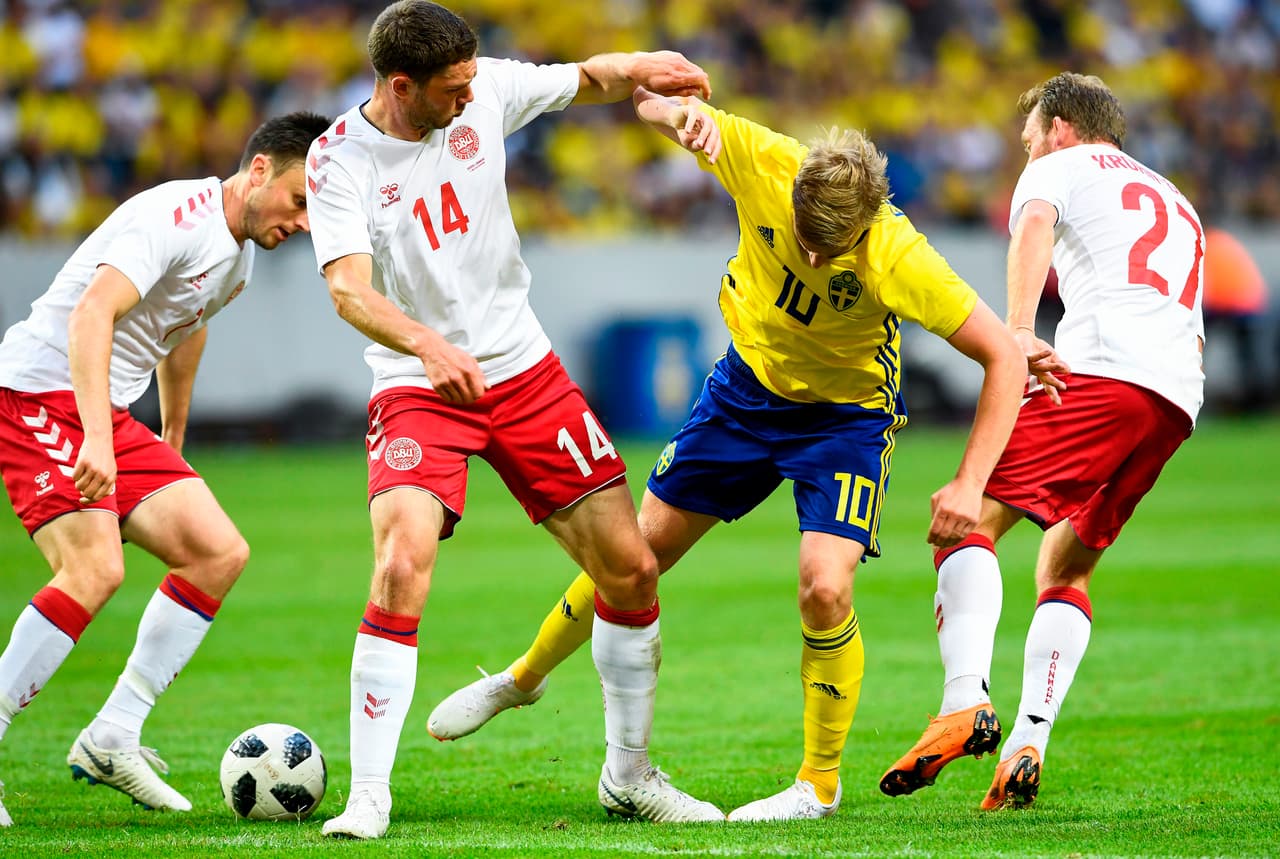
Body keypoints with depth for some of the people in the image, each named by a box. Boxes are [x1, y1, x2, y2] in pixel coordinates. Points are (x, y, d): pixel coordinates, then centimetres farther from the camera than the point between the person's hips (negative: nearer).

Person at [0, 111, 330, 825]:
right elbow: (92, 313, -31)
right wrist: (95, 437, -40)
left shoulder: (240, 255, 13)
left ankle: (111, 739, 3)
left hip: (109, 415, 10)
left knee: (220, 552, 0)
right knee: (95, 570, -25)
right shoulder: (180, 217, -18)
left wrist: (174, 438, 40)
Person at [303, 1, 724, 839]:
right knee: (403, 566, -27)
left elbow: (586, 78, 12)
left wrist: (638, 69, -11)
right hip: (416, 387, -4)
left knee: (632, 570, 3)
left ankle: (629, 775, 21)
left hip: (525, 369, 4)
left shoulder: (486, 91, -5)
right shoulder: (339, 160, -16)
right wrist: (428, 346, -46)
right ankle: (369, 796, -19)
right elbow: (349, 290, -28)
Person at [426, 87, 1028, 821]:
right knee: (644, 547, 11)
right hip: (750, 383, 3)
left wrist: (970, 485, -33)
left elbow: (1005, 357, -28)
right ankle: (525, 678, 35)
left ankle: (820, 782, 0)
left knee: (826, 588, -20)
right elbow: (651, 96, -13)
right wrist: (681, 112, -38)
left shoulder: (898, 259, -35)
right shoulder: (762, 161, -27)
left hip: (847, 415, -3)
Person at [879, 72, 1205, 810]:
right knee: (1067, 567, 16)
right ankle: (1026, 751, 0)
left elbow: (1034, 225, -7)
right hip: (1180, 398, 7)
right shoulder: (1178, 205, 38)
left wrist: (1018, 333, -20)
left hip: (1101, 364, -7)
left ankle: (967, 701, -29)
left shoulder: (1061, 166, 17)